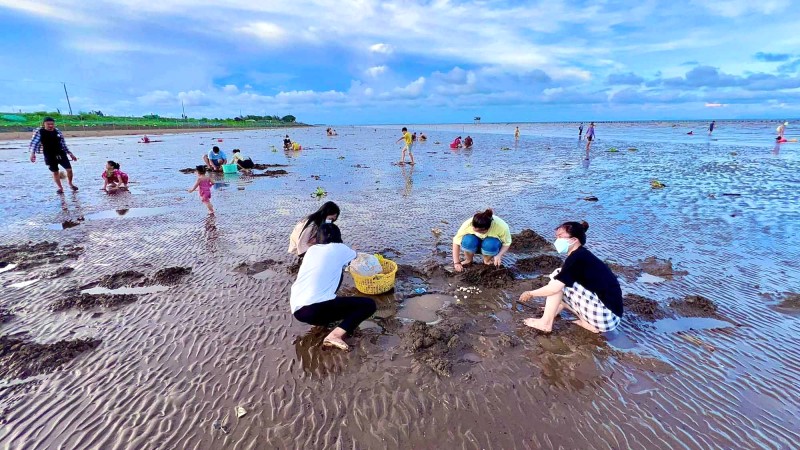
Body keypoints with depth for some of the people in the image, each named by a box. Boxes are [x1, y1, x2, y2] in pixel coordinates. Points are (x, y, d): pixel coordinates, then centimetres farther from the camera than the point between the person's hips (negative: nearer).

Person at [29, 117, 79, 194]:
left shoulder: (57, 131, 4)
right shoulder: (39, 132, -5)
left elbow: (63, 144, 11)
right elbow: (34, 143, -9)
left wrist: (70, 154, 12)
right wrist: (32, 153, -23)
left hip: (61, 154, 2)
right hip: (50, 156, -2)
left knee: (69, 169, -3)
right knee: (55, 172, 4)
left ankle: (70, 184, 20)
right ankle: (60, 188, 17)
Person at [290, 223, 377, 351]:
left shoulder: (312, 249, 20)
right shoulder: (339, 248, 9)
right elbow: (355, 257, 34)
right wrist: (352, 252, 60)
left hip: (296, 310, 8)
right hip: (315, 309, -7)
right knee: (369, 304, 2)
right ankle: (335, 335, -16)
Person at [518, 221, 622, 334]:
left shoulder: (577, 257, -16)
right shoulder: (582, 255, 12)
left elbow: (553, 288, -18)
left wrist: (530, 293, -2)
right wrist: (552, 307, 27)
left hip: (605, 315, -10)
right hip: (609, 314, 10)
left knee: (558, 276, -9)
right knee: (562, 281, 19)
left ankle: (545, 323, -2)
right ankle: (591, 323, 11)